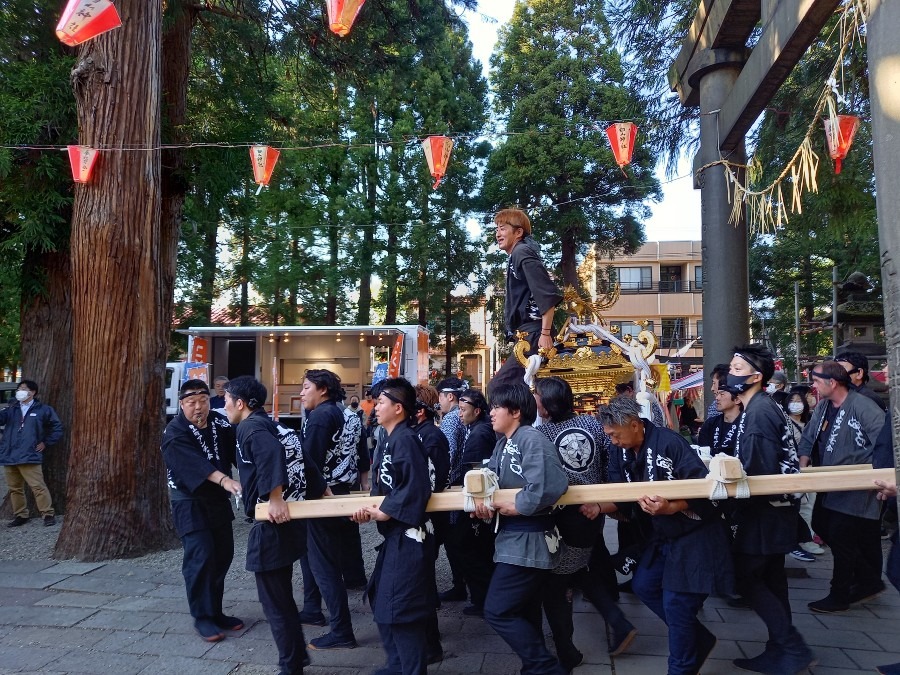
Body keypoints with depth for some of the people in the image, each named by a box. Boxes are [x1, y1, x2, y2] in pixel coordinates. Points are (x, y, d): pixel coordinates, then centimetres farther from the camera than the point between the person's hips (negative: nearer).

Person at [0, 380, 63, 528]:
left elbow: (57, 428, 5)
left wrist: (46, 443, 0)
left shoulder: (43, 409, 1)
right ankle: (20, 515, 24)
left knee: (38, 487, -9)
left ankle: (48, 514, -3)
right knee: (14, 488, 12)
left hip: (29, 456, -5)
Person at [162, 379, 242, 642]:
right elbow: (194, 462, -32)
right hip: (190, 504, -6)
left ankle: (215, 611, 25)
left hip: (218, 500, 6)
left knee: (223, 555, 10)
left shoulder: (220, 423, 1)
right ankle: (202, 617, 6)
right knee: (200, 557, -10)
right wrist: (223, 479, -47)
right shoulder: (174, 433, -17)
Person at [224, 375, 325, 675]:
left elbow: (271, 454, -34)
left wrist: (275, 498, -31)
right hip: (287, 522, 9)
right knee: (282, 598, 21)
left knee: (274, 603, 4)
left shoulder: (251, 426, -12)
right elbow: (304, 462, 16)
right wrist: (323, 492, 20)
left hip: (270, 524, -9)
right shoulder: (271, 425, 14)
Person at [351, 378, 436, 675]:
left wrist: (386, 512, -19)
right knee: (382, 603, 21)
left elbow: (417, 488, -27)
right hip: (393, 537, 11)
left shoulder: (406, 440, -18)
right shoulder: (389, 441, 11)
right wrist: (371, 509, -2)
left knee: (400, 610, -2)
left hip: (405, 537, -11)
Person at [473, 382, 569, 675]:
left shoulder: (532, 439, -20)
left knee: (497, 611, -5)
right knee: (524, 609, 22)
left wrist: (517, 507, -20)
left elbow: (551, 484, -32)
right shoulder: (504, 442, 10)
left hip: (529, 540, -10)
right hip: (515, 537, 10)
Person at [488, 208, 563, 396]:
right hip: (527, 336, 10)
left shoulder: (522, 253, -8)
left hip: (532, 336, -10)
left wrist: (545, 333, -21)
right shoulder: (516, 257, 21)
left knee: (497, 389, -13)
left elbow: (549, 294, -19)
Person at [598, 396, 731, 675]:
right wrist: (598, 507, -20)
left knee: (676, 603, -5)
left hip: (694, 535, -8)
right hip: (660, 536, 8)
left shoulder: (669, 442, -27)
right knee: (643, 586, 12)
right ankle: (699, 638, 30)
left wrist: (670, 508, -38)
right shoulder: (620, 452, -4)